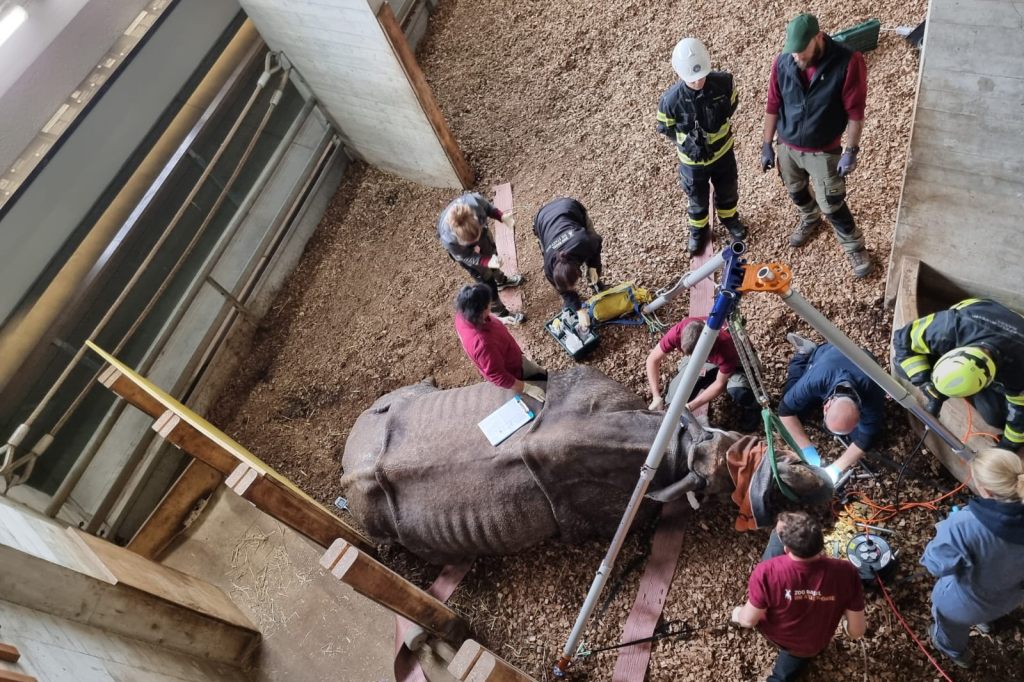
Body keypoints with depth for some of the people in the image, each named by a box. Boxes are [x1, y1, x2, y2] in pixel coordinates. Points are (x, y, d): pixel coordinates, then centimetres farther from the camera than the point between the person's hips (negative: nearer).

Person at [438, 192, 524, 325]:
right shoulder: (449, 240, -47)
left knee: (493, 254, 31)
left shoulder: (474, 201, -43)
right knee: (486, 279, 8)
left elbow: (487, 206, -16)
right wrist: (487, 262, -39)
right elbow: (465, 257, -26)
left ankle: (501, 279, 65)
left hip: (478, 229, 4)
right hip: (464, 250, -4)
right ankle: (500, 313, 34)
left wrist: (501, 216, -30)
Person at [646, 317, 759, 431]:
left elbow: (720, 384, -25)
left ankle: (750, 409, 1)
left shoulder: (725, 345, -42)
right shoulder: (678, 331, -35)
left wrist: (690, 407, -29)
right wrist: (657, 397, -26)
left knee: (738, 391, -34)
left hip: (732, 362, -3)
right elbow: (653, 360, -19)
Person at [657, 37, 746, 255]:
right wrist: (686, 142, -14)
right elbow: (665, 128, -11)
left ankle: (729, 218, 59)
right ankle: (698, 230, 52)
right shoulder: (670, 100, -30)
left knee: (728, 190, 27)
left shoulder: (723, 82, -23)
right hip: (693, 160, -2)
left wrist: (721, 128, 2)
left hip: (723, 151, 3)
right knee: (697, 198, 22)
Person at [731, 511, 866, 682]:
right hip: (815, 645, 1)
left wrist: (737, 614, 2)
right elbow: (857, 632, -19)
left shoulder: (766, 572, -39)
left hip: (774, 636, -1)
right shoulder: (846, 572, -35)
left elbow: (748, 621, -22)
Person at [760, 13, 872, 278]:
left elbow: (855, 111, -16)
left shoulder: (848, 62, -22)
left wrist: (851, 151, -15)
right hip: (787, 146, 4)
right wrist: (767, 145, 1)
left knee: (832, 205, 3)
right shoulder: (782, 62, -13)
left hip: (823, 151, -4)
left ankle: (855, 248, 27)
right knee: (796, 191, 26)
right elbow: (773, 106, -2)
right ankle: (810, 219, 58)